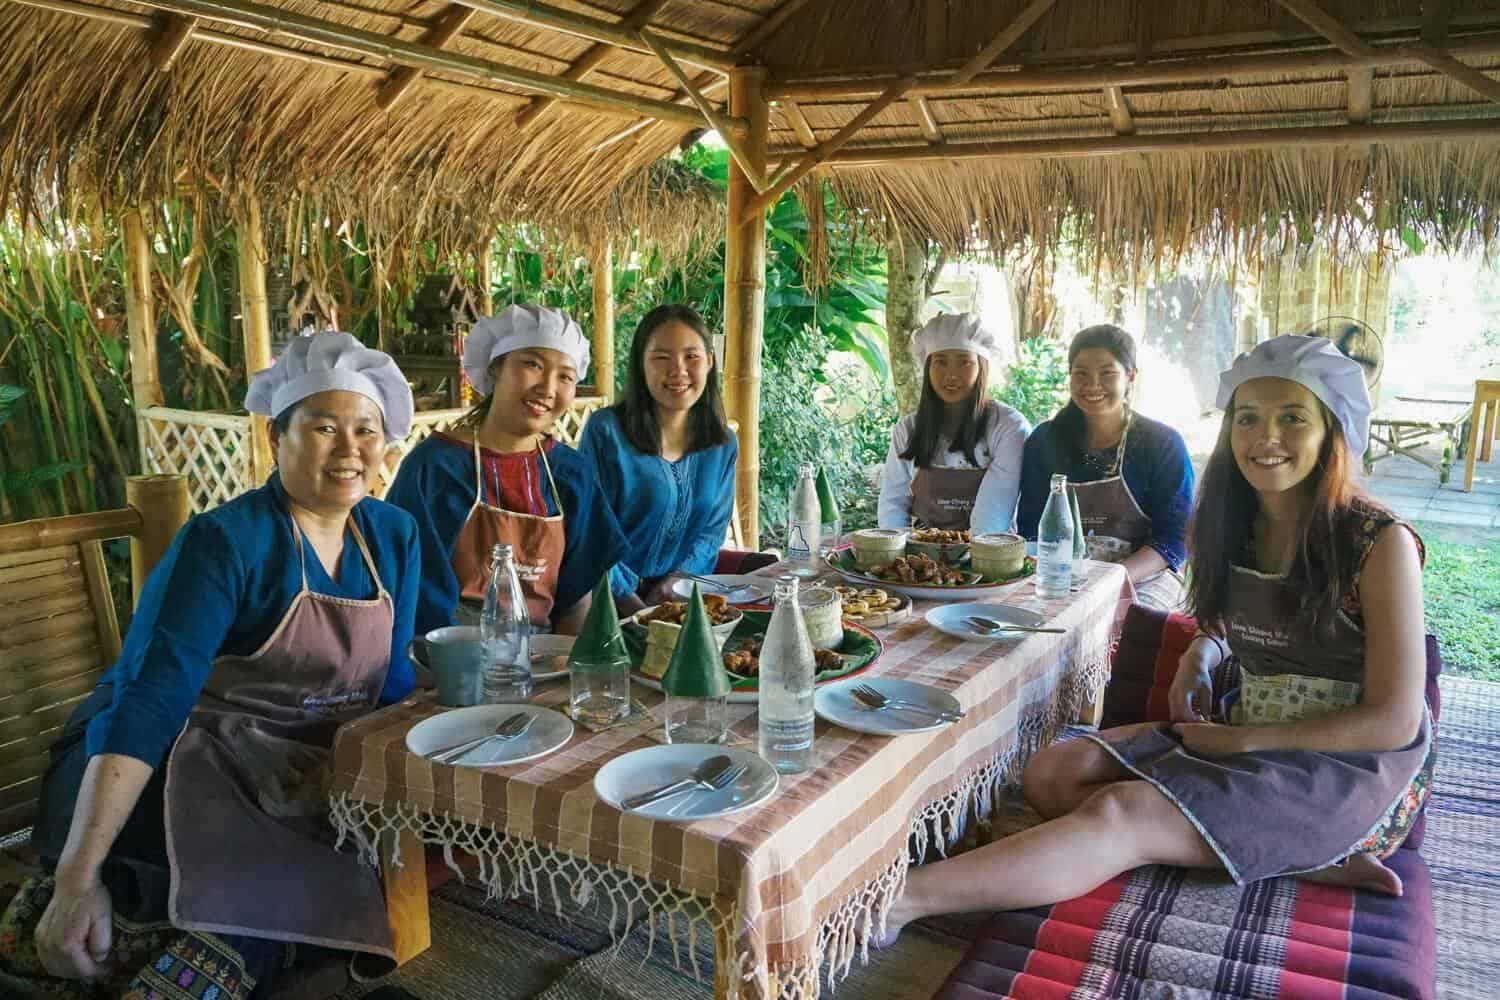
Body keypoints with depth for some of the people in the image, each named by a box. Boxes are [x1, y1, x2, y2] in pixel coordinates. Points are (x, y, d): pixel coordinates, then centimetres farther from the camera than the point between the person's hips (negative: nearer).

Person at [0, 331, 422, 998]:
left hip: (307, 777, 6)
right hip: (192, 763, -6)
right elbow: (150, 698, -24)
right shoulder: (226, 541, -15)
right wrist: (77, 875, -31)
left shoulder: (394, 536, 4)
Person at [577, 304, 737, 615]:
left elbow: (712, 531, 9)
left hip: (683, 599, 4)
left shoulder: (724, 445, 9)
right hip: (609, 603, -4)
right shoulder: (605, 431, -6)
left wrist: (675, 581, -9)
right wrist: (629, 601, -16)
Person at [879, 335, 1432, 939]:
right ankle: (1295, 860, -17)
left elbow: (1394, 722, -15)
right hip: (1245, 740, 7)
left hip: (1351, 767, -7)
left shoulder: (1380, 544, -16)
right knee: (1051, 774, -13)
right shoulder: (1233, 526, 4)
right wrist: (1202, 652, 0)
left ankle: (894, 900, -35)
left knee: (1124, 813, -30)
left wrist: (1238, 741, -16)